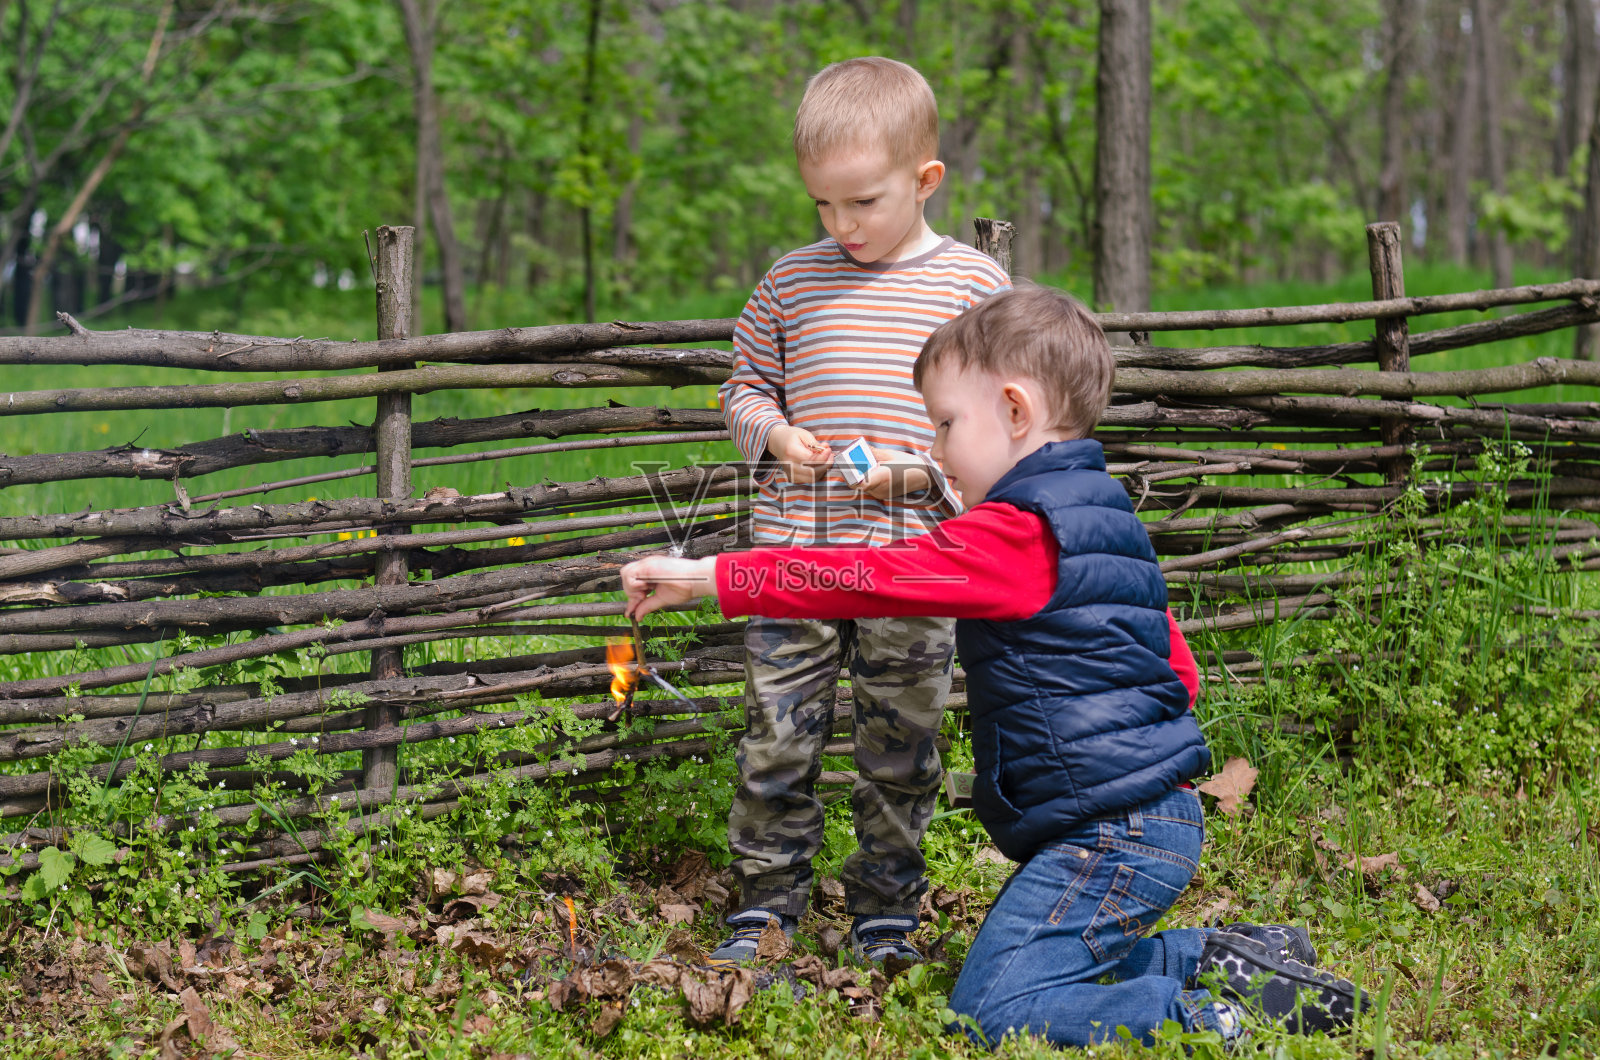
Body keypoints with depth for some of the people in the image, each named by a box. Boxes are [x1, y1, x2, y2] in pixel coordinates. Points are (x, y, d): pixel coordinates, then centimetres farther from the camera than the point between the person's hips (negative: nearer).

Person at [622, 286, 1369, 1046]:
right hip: (1157, 814, 10)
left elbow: (873, 578, -19)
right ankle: (1222, 956, 13)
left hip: (1110, 833, -10)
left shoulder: (1015, 535, -15)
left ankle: (1224, 1015, -15)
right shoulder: (1105, 518, 16)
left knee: (992, 1009, -13)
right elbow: (1175, 669, 23)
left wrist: (711, 577, -15)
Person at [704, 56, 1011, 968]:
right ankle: (767, 906, 17)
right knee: (778, 737, 2)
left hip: (914, 560, -1)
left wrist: (921, 470, -13)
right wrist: (773, 434, -5)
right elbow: (746, 385, 17)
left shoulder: (973, 283, 1)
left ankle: (886, 916, 21)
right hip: (793, 550, 2)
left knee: (901, 748, 7)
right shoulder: (792, 281, 8)